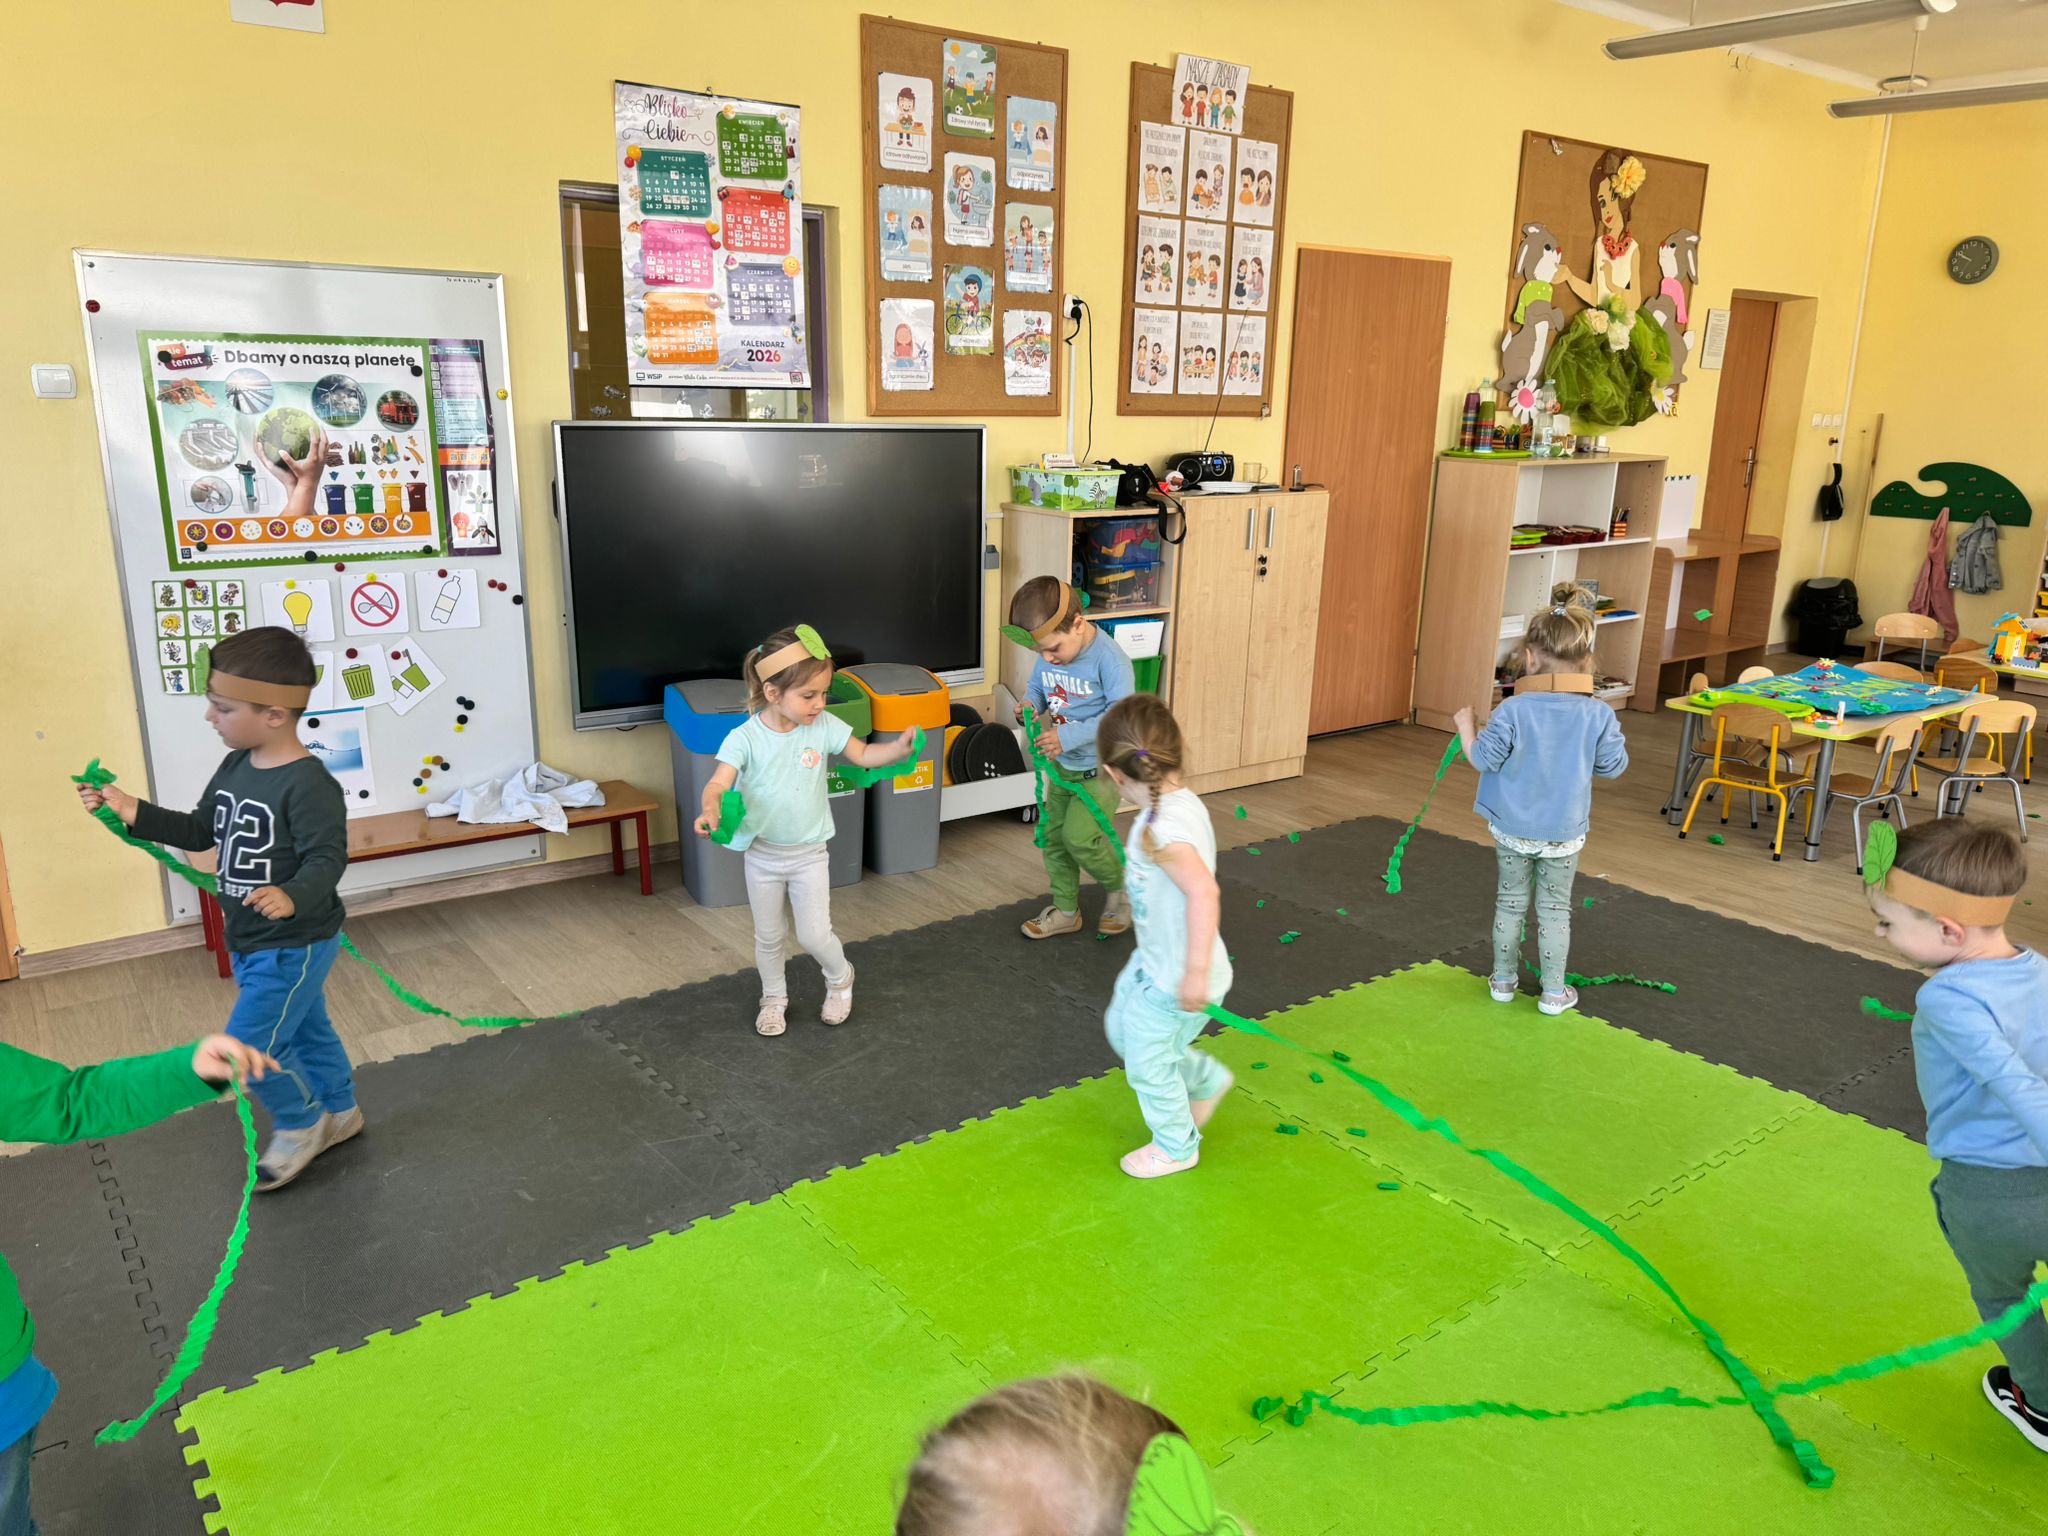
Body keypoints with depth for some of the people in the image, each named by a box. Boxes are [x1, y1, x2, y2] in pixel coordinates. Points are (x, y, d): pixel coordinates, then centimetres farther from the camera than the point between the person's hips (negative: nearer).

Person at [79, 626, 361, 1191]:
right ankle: (339, 1112, 41)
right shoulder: (235, 768, 2)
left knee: (247, 1048, -1)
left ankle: (301, 1123, 23)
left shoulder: (308, 783, -26)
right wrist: (134, 813, 2)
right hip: (250, 942, 9)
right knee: (305, 1031, 23)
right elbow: (201, 832, 12)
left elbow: (327, 858, -30)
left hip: (294, 945, -9)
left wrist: (293, 898, -48)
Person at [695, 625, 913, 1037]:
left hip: (809, 854, 0)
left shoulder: (824, 726, -12)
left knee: (814, 936, 0)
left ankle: (840, 978, 32)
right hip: (763, 854, 0)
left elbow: (863, 755, -3)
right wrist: (710, 810, -47)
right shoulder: (745, 738, -18)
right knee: (768, 937, 16)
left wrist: (899, 747, -23)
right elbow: (718, 784, -24)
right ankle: (774, 998, 40)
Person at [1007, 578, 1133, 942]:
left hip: (1101, 767, -7)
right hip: (1062, 764, 7)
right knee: (1052, 834, 10)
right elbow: (1037, 685, 13)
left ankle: (1122, 888, 15)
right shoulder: (1048, 657, -5)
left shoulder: (1109, 658, -26)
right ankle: (1065, 910, 27)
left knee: (1079, 837, -13)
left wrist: (1068, 737, -33)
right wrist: (1031, 703, -12)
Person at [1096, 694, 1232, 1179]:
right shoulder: (1181, 802, -4)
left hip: (1175, 981, -9)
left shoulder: (1163, 828, -33)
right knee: (1121, 1028, 28)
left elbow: (1204, 891, -46)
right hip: (1154, 962, 9)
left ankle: (1176, 1146, 37)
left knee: (1147, 1064, 12)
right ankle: (1205, 1079, 44)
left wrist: (1196, 973, -44)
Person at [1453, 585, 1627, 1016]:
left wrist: (1466, 727, 4)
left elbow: (1484, 758, -13)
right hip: (1564, 834, 1)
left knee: (1511, 902, 16)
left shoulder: (1513, 711, -18)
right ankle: (1553, 992, 22)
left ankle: (1503, 981, 28)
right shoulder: (1598, 714, -12)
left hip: (1512, 830, 0)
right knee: (1555, 908, 13)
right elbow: (1612, 767, -3)